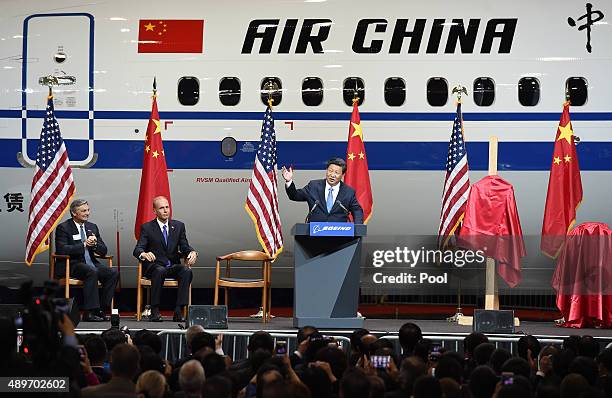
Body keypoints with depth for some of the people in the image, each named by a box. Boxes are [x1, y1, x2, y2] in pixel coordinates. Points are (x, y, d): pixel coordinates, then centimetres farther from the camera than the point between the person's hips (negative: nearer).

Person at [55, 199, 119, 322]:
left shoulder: (92, 227, 17)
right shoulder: (63, 228, -2)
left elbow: (103, 251, 14)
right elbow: (61, 249, -17)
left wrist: (95, 244, -10)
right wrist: (84, 244, -18)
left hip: (90, 264, 6)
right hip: (71, 265, -6)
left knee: (113, 273, -18)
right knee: (92, 271, -36)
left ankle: (101, 309, -16)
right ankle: (89, 312, -34)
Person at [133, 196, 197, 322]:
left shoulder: (179, 226, 12)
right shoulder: (147, 227, 2)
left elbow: (184, 247, 8)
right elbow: (138, 249, -8)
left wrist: (192, 253, -18)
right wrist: (143, 254, -34)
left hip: (174, 266, 3)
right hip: (154, 266, -3)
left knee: (187, 271, -29)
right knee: (159, 271, -37)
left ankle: (179, 311, -30)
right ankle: (154, 311, -32)